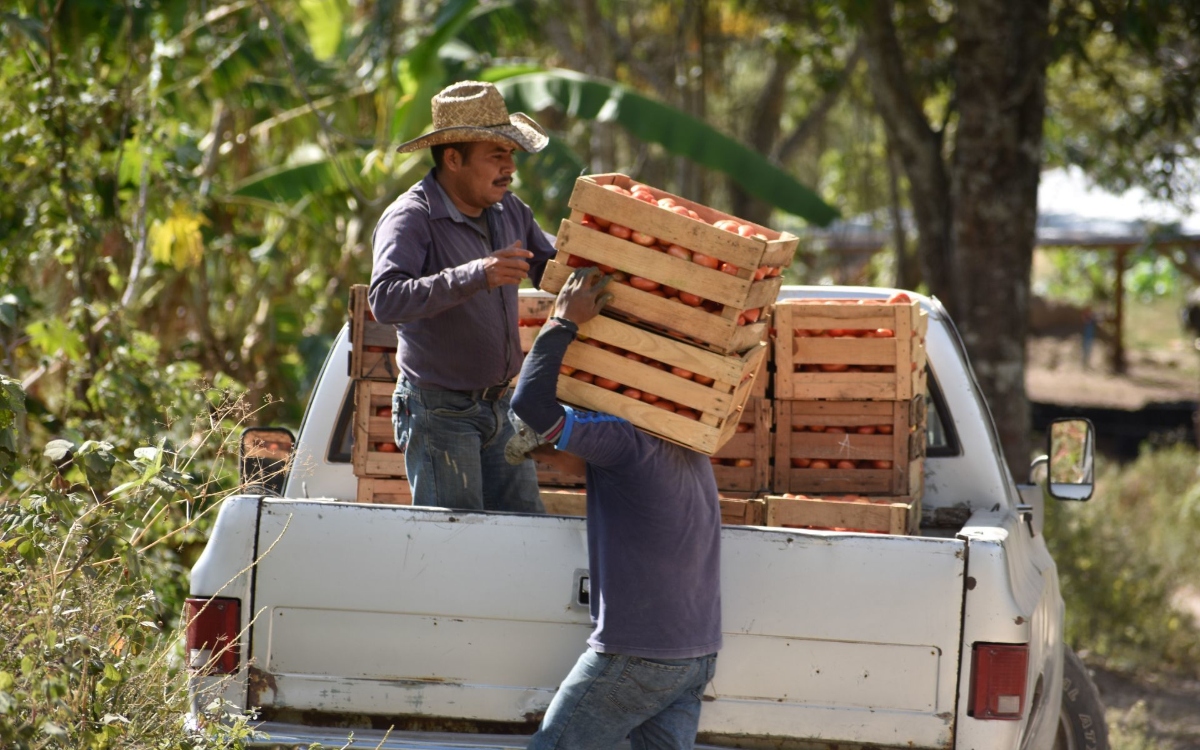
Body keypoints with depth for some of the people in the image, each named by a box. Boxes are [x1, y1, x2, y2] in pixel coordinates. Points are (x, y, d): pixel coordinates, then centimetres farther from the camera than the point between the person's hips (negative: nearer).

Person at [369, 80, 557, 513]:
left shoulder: (509, 211, 6)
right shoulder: (410, 218, -17)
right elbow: (385, 300, -32)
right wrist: (475, 276, -42)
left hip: (499, 407, 7)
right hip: (439, 411, -7)